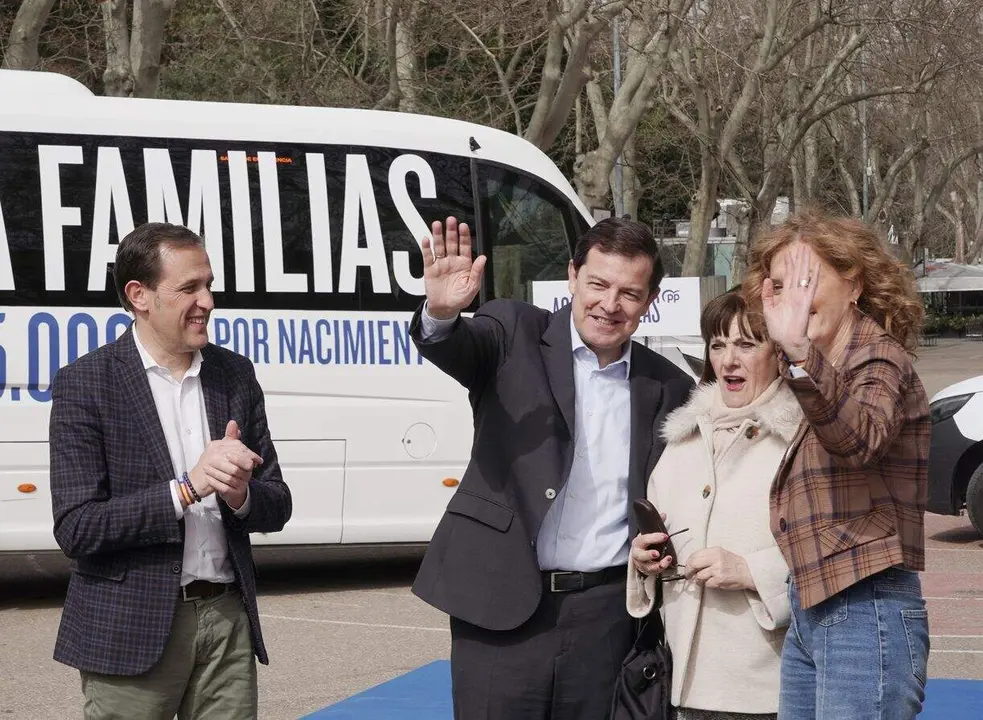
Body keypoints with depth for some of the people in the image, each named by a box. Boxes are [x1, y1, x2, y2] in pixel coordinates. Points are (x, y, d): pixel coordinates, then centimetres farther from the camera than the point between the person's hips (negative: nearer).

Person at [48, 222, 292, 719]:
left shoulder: (235, 375, 7)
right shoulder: (84, 384, -6)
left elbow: (276, 506, 10)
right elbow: (76, 529, -13)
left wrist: (240, 495, -12)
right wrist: (186, 489, -20)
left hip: (226, 619, 4)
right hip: (131, 630, -4)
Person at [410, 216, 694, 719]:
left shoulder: (668, 389, 10)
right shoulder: (516, 334, 2)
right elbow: (456, 350, -19)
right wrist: (442, 313, -40)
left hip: (605, 616, 3)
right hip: (502, 607, -2)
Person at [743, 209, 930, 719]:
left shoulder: (880, 362, -10)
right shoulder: (833, 372, 16)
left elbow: (857, 440, -33)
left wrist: (799, 351, -46)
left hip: (866, 615, -9)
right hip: (810, 612, 9)